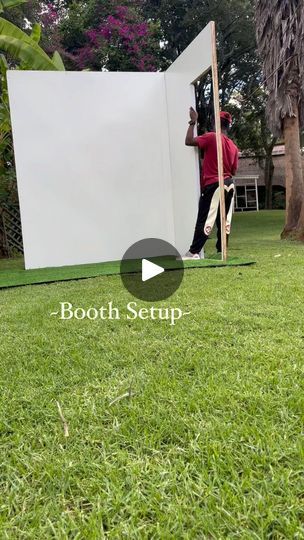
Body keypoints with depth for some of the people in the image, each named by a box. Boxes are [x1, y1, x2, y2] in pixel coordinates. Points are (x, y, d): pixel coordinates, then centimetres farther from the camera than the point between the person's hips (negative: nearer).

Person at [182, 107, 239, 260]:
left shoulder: (211, 137, -8)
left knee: (204, 220, -10)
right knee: (224, 220, 8)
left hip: (213, 185, -6)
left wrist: (193, 122, -3)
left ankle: (194, 252, -13)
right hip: (229, 184, 7)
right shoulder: (234, 147, 11)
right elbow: (234, 171, 13)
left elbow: (189, 141, -12)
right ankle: (221, 251, 11)